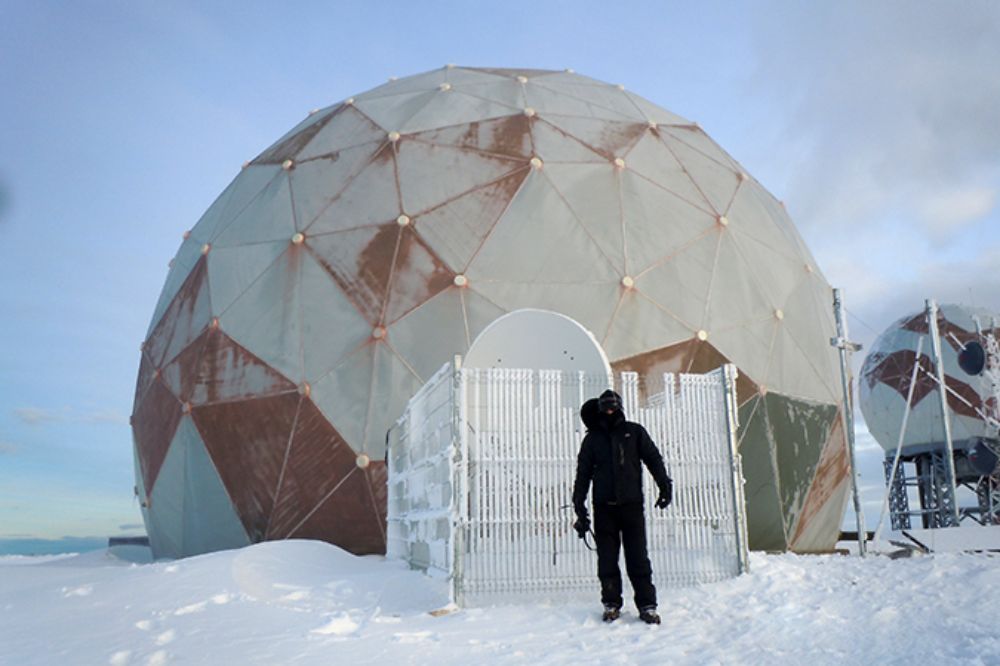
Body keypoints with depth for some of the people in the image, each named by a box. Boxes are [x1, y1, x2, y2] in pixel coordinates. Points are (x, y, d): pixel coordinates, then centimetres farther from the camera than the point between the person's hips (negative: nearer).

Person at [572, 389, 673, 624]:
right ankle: (611, 603, 13)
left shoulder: (634, 432, 10)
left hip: (632, 503, -1)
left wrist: (665, 486, -5)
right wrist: (579, 508, 4)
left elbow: (653, 459, 9)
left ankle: (647, 605, 4)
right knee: (607, 559, 3)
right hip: (604, 507, 1)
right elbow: (583, 473, 11)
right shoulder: (592, 438, 12)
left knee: (638, 557, -2)